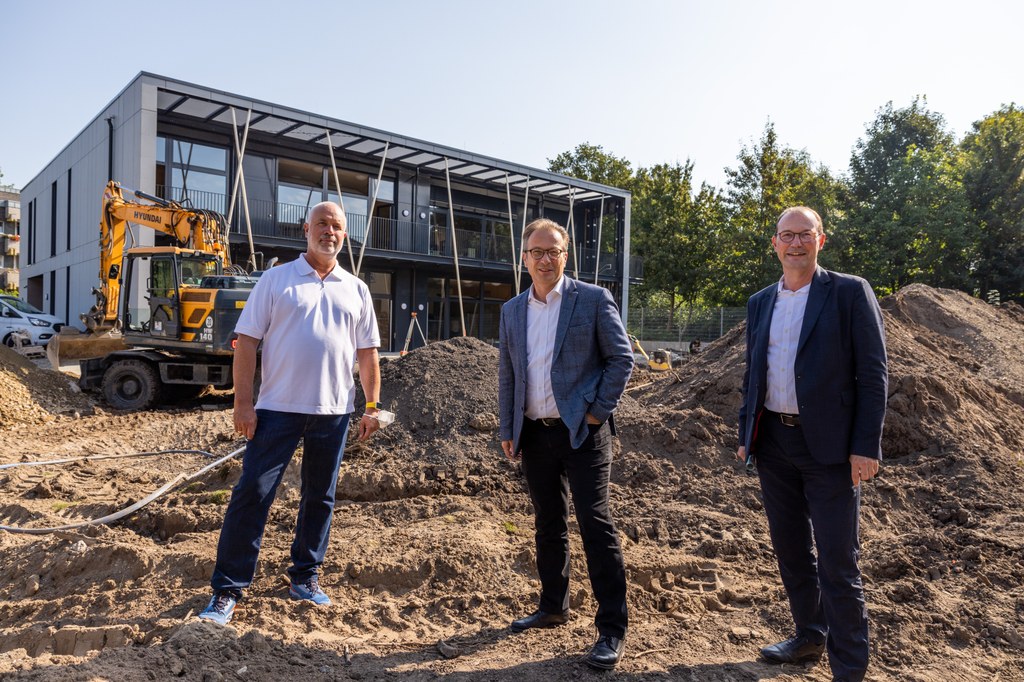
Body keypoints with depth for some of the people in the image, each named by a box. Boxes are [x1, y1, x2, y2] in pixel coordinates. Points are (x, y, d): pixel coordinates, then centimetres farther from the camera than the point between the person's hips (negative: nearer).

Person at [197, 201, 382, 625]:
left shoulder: (356, 290, 11)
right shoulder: (276, 280, 3)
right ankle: (227, 590, 8)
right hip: (279, 407, -3)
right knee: (252, 494, -3)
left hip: (334, 411, 3)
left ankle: (304, 578, 28)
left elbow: (367, 353, 12)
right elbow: (247, 342, -2)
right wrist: (243, 402, -9)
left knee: (320, 497, 12)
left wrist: (372, 406, 6)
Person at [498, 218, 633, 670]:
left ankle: (611, 629, 6)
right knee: (548, 525, 16)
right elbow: (506, 375, 13)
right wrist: (508, 431, 9)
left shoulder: (593, 299, -4)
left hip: (582, 432, -5)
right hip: (534, 434, 5)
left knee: (595, 525, -4)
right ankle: (553, 607, 32)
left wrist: (598, 412, -9)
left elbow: (622, 358, -4)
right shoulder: (512, 310, 10)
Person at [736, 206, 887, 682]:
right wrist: (746, 436, 11)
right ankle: (809, 636, 35)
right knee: (790, 549, 16)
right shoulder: (760, 302, 11)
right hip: (773, 442, 5)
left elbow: (873, 374, -8)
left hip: (829, 446, -5)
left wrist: (866, 446, -14)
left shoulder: (849, 293, -4)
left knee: (837, 562, 1)